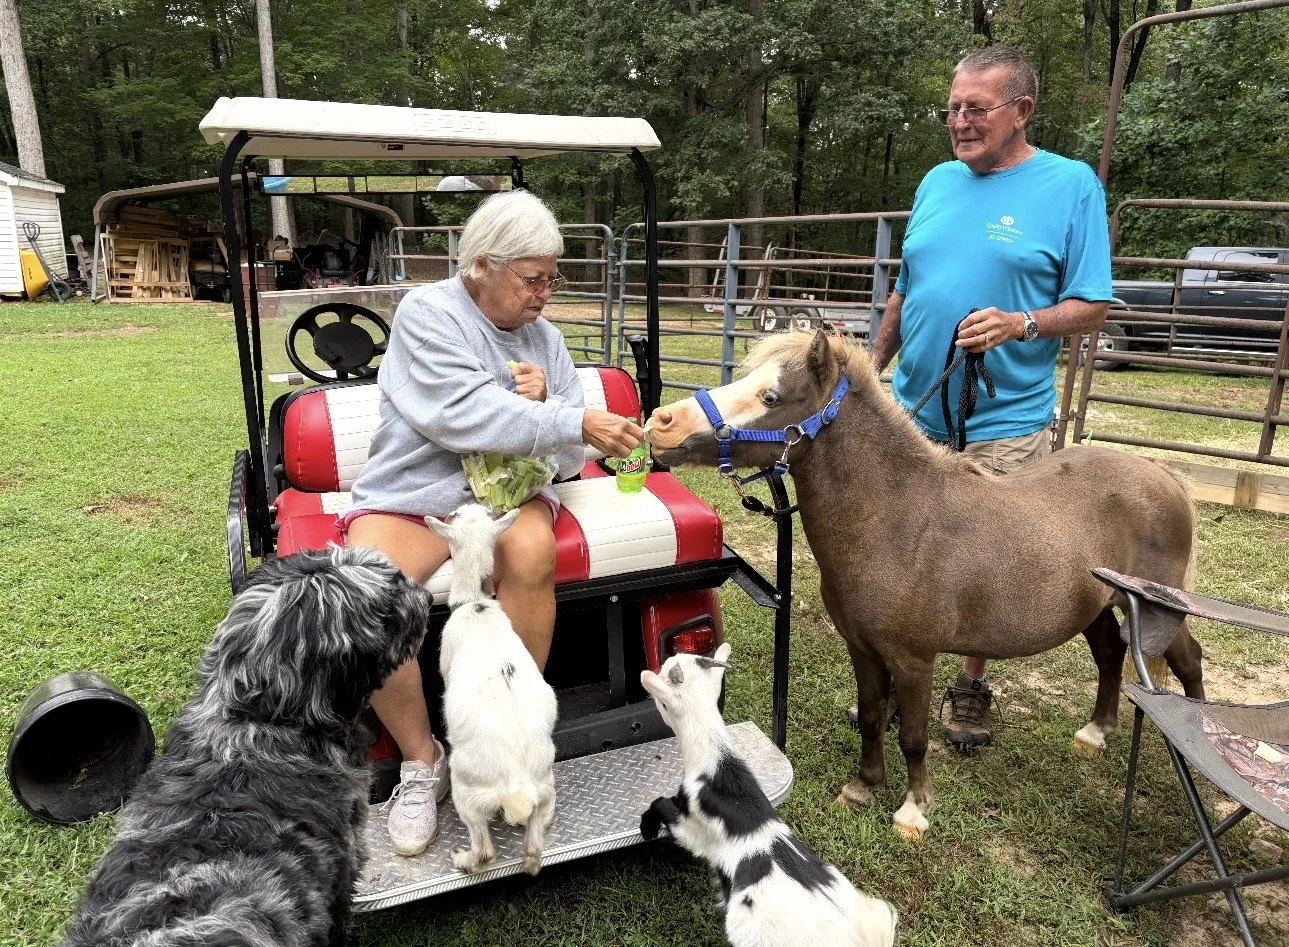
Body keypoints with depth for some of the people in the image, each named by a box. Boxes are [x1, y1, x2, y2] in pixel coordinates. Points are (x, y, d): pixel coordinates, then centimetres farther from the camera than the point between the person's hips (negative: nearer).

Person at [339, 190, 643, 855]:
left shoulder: (544, 337, 12)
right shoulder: (426, 313, -3)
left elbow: (568, 453, 12)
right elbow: (462, 414, -20)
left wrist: (543, 401, -9)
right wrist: (574, 421, -23)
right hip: (412, 492, -2)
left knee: (532, 551, -34)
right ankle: (421, 758, -6)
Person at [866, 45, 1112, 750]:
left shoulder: (1072, 185, -4)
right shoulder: (936, 182, 10)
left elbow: (1091, 307, -6)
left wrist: (1019, 325, -23)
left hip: (1004, 424, -4)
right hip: (911, 414, 4)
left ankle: (971, 687, 28)